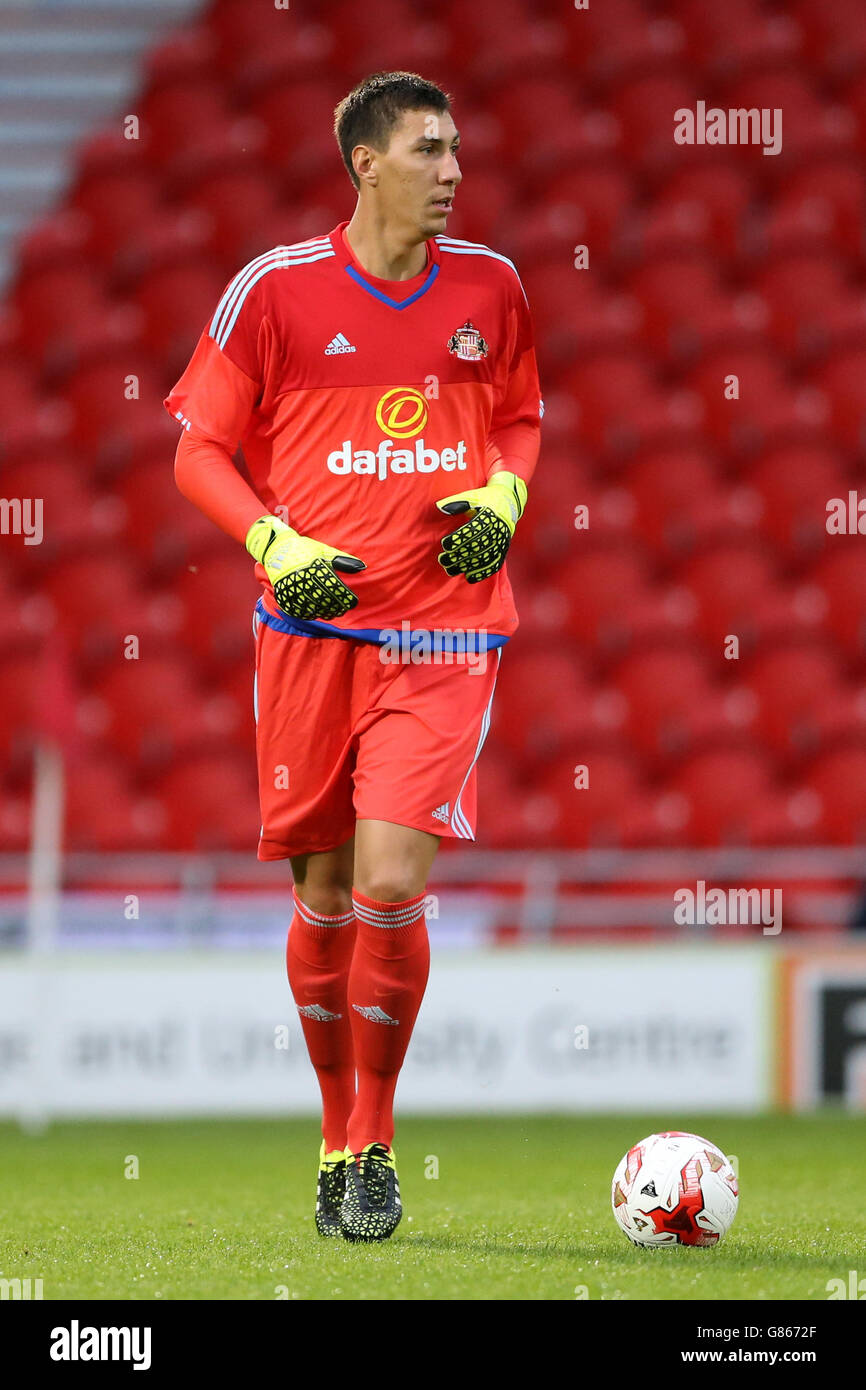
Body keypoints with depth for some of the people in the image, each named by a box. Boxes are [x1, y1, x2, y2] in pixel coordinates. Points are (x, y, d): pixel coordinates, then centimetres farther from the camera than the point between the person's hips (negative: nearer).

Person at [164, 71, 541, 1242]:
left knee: (390, 882, -14)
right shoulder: (277, 289, -3)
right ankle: (339, 1142, 24)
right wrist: (274, 542, -12)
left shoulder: (488, 286, 6)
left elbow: (519, 420, 22)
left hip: (443, 633, 0)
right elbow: (200, 450, 4)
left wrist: (503, 496, 1)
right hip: (313, 623, 0)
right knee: (325, 897, 6)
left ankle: (375, 1147, 2)